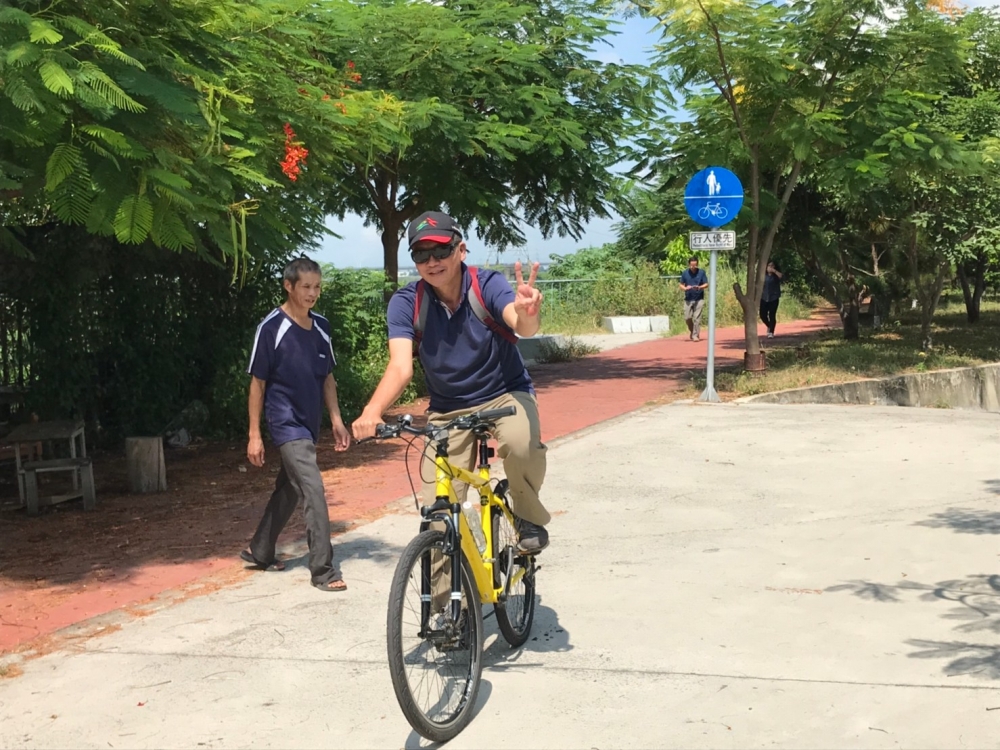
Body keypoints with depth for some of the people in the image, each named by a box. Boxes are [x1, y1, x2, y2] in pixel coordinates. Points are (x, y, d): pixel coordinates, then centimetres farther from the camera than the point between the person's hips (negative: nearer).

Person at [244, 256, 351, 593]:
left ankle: (259, 550, 34)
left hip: (310, 422, 7)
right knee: (313, 491, -13)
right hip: (287, 422, -7)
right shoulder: (272, 328, -12)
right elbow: (257, 382, -8)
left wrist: (336, 420, 7)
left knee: (289, 489, 17)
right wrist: (254, 435, -9)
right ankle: (323, 570, -7)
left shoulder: (321, 327, 5)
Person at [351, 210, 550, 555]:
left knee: (521, 443, -35)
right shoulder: (405, 303, -15)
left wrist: (526, 313, -63)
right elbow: (401, 365, -27)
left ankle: (530, 518, -5)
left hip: (505, 395, -2)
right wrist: (373, 411, -47)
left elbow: (522, 326, -37)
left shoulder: (487, 284, -18)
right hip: (447, 410, 2)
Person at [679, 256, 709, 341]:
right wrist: (685, 288, -13)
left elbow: (706, 284, 2)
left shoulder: (701, 272, -2)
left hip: (699, 299, -2)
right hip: (688, 299, 2)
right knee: (687, 318, 0)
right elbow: (681, 285, 9)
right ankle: (692, 331, 26)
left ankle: (695, 335, 0)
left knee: (697, 318, -6)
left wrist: (700, 287, -18)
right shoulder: (685, 273, 2)